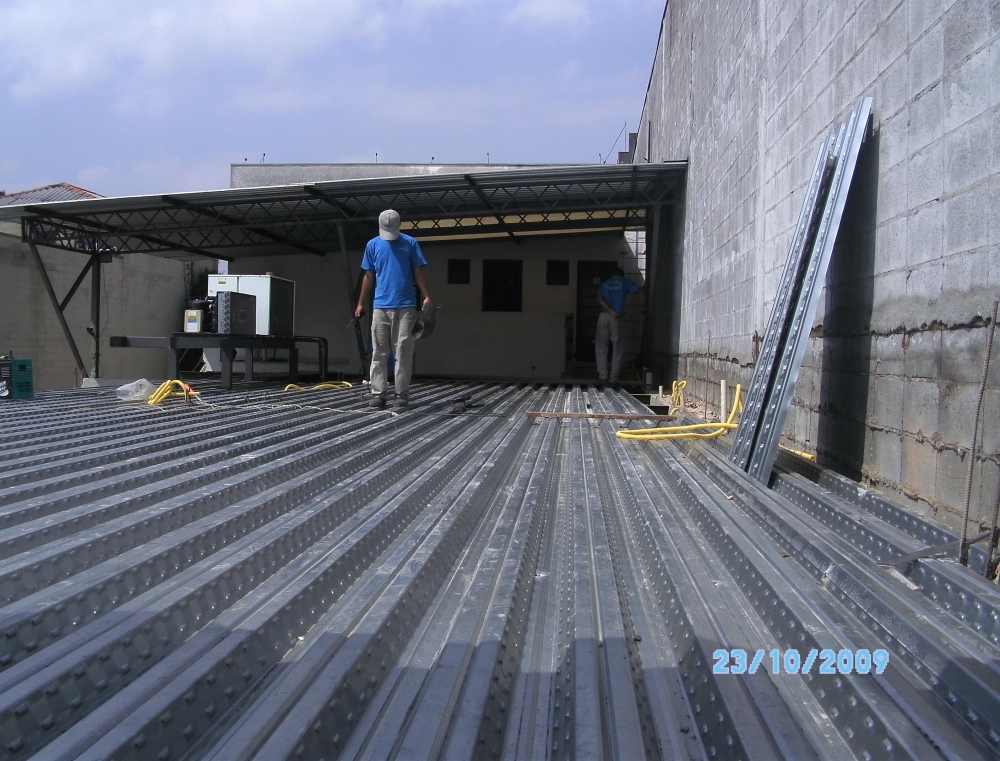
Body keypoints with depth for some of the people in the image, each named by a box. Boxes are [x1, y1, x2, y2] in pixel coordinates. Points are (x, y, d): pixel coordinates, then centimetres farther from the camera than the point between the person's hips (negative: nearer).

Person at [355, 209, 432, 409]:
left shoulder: (410, 243, 4)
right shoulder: (373, 245, 9)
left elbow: (418, 273, 5)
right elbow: (368, 277, 14)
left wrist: (427, 296, -7)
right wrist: (361, 304, 12)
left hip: (405, 306, -2)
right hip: (380, 307, 2)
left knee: (403, 353, 0)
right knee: (378, 353, 2)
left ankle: (402, 395, 5)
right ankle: (378, 394, 6)